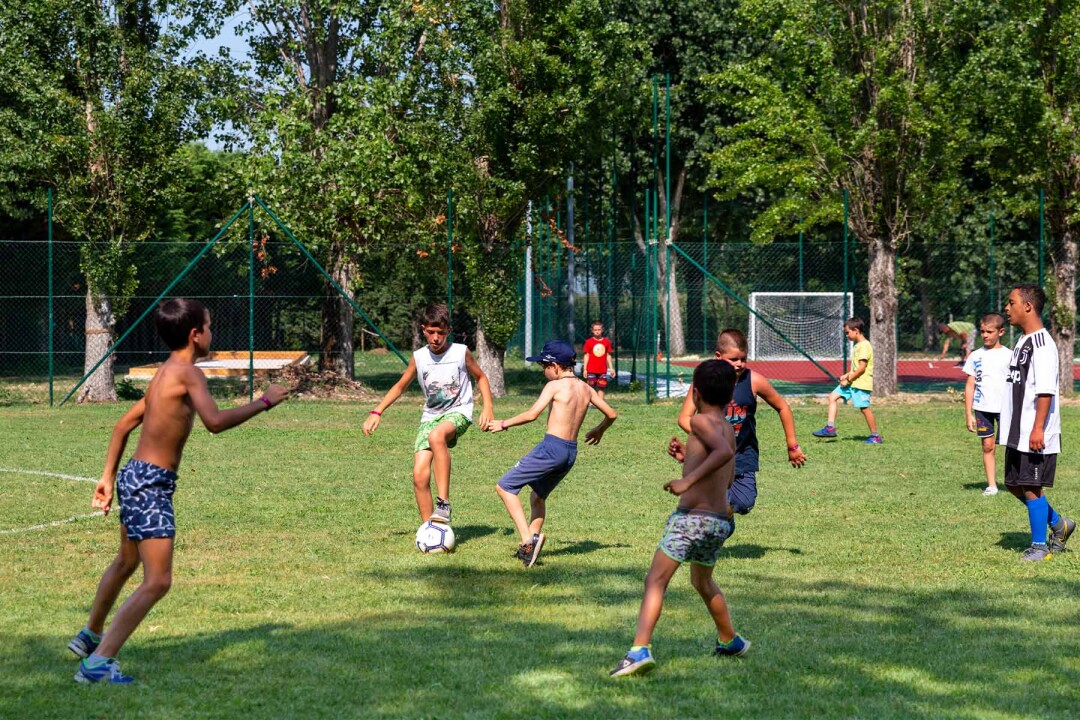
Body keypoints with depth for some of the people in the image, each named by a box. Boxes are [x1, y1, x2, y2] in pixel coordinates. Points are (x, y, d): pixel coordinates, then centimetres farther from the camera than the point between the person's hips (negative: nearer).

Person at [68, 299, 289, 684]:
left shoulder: (163, 374, 14)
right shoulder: (187, 372, -15)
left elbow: (124, 424, 19)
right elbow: (215, 421, -28)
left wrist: (108, 477, 23)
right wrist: (264, 402, -17)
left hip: (134, 476, 10)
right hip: (150, 483, -10)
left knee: (126, 563, 31)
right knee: (157, 582, -13)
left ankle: (90, 636, 50)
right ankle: (98, 662, -18)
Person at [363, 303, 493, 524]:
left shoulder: (461, 353, -5)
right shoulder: (419, 358, 1)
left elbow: (480, 377, 10)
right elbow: (400, 386, 14)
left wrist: (488, 406, -4)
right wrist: (377, 412, 4)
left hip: (458, 413, -4)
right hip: (430, 416, 4)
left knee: (436, 436, -39)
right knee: (420, 475, -12)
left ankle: (443, 502, -37)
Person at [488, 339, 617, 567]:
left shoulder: (555, 386, -9)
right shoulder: (586, 389, 11)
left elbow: (532, 414, -18)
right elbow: (611, 414, 18)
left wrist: (504, 424, -6)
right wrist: (599, 431, 37)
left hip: (551, 448, -8)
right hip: (571, 452, 8)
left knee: (505, 486, -1)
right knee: (538, 496, 26)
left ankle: (528, 538, -14)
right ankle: (529, 547, 16)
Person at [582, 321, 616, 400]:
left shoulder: (606, 342, 4)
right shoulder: (589, 342, -1)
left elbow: (608, 356, 10)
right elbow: (586, 356, 2)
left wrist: (611, 368, 8)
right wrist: (585, 369, -1)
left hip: (602, 370, 2)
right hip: (591, 370, -2)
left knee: (601, 388, 4)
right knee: (590, 387, -2)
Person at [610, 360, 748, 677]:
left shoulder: (701, 420, -7)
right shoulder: (728, 428, 16)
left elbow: (725, 451, -26)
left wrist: (688, 480, -28)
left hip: (691, 517, -8)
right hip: (721, 519, 8)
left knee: (655, 581, -11)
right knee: (703, 582, 31)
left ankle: (640, 650, -25)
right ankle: (730, 640, 43)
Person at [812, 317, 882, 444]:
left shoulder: (864, 346, -15)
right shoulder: (858, 345, 15)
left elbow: (862, 367, -20)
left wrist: (848, 379, -15)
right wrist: (847, 375, 9)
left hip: (861, 383, -10)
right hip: (852, 382, 10)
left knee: (864, 408, -7)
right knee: (833, 397, 5)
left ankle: (875, 436, 3)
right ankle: (830, 428, 2)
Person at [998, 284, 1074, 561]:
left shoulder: (1042, 344, -16)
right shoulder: (1023, 341, 14)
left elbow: (1045, 391, -22)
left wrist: (1038, 428, -26)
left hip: (1035, 434, -10)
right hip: (1017, 432, 10)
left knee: (1031, 486, -4)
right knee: (1014, 484, 14)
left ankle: (1039, 545, 6)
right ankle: (1059, 524, 29)